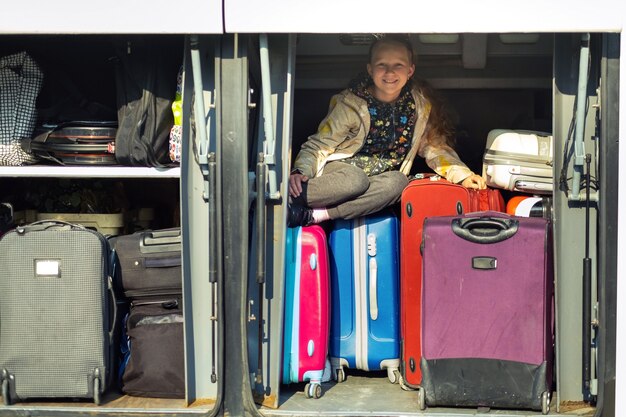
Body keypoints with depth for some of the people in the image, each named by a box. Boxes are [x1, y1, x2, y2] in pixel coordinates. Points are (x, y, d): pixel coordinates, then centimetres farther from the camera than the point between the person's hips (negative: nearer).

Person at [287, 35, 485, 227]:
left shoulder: (420, 104, 3)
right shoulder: (350, 103, -8)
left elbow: (434, 147, 12)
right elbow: (319, 146, -5)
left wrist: (462, 175, -4)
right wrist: (301, 172, -24)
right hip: (338, 171, -4)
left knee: (398, 182, -32)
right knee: (356, 180, -38)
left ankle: (313, 215, -36)